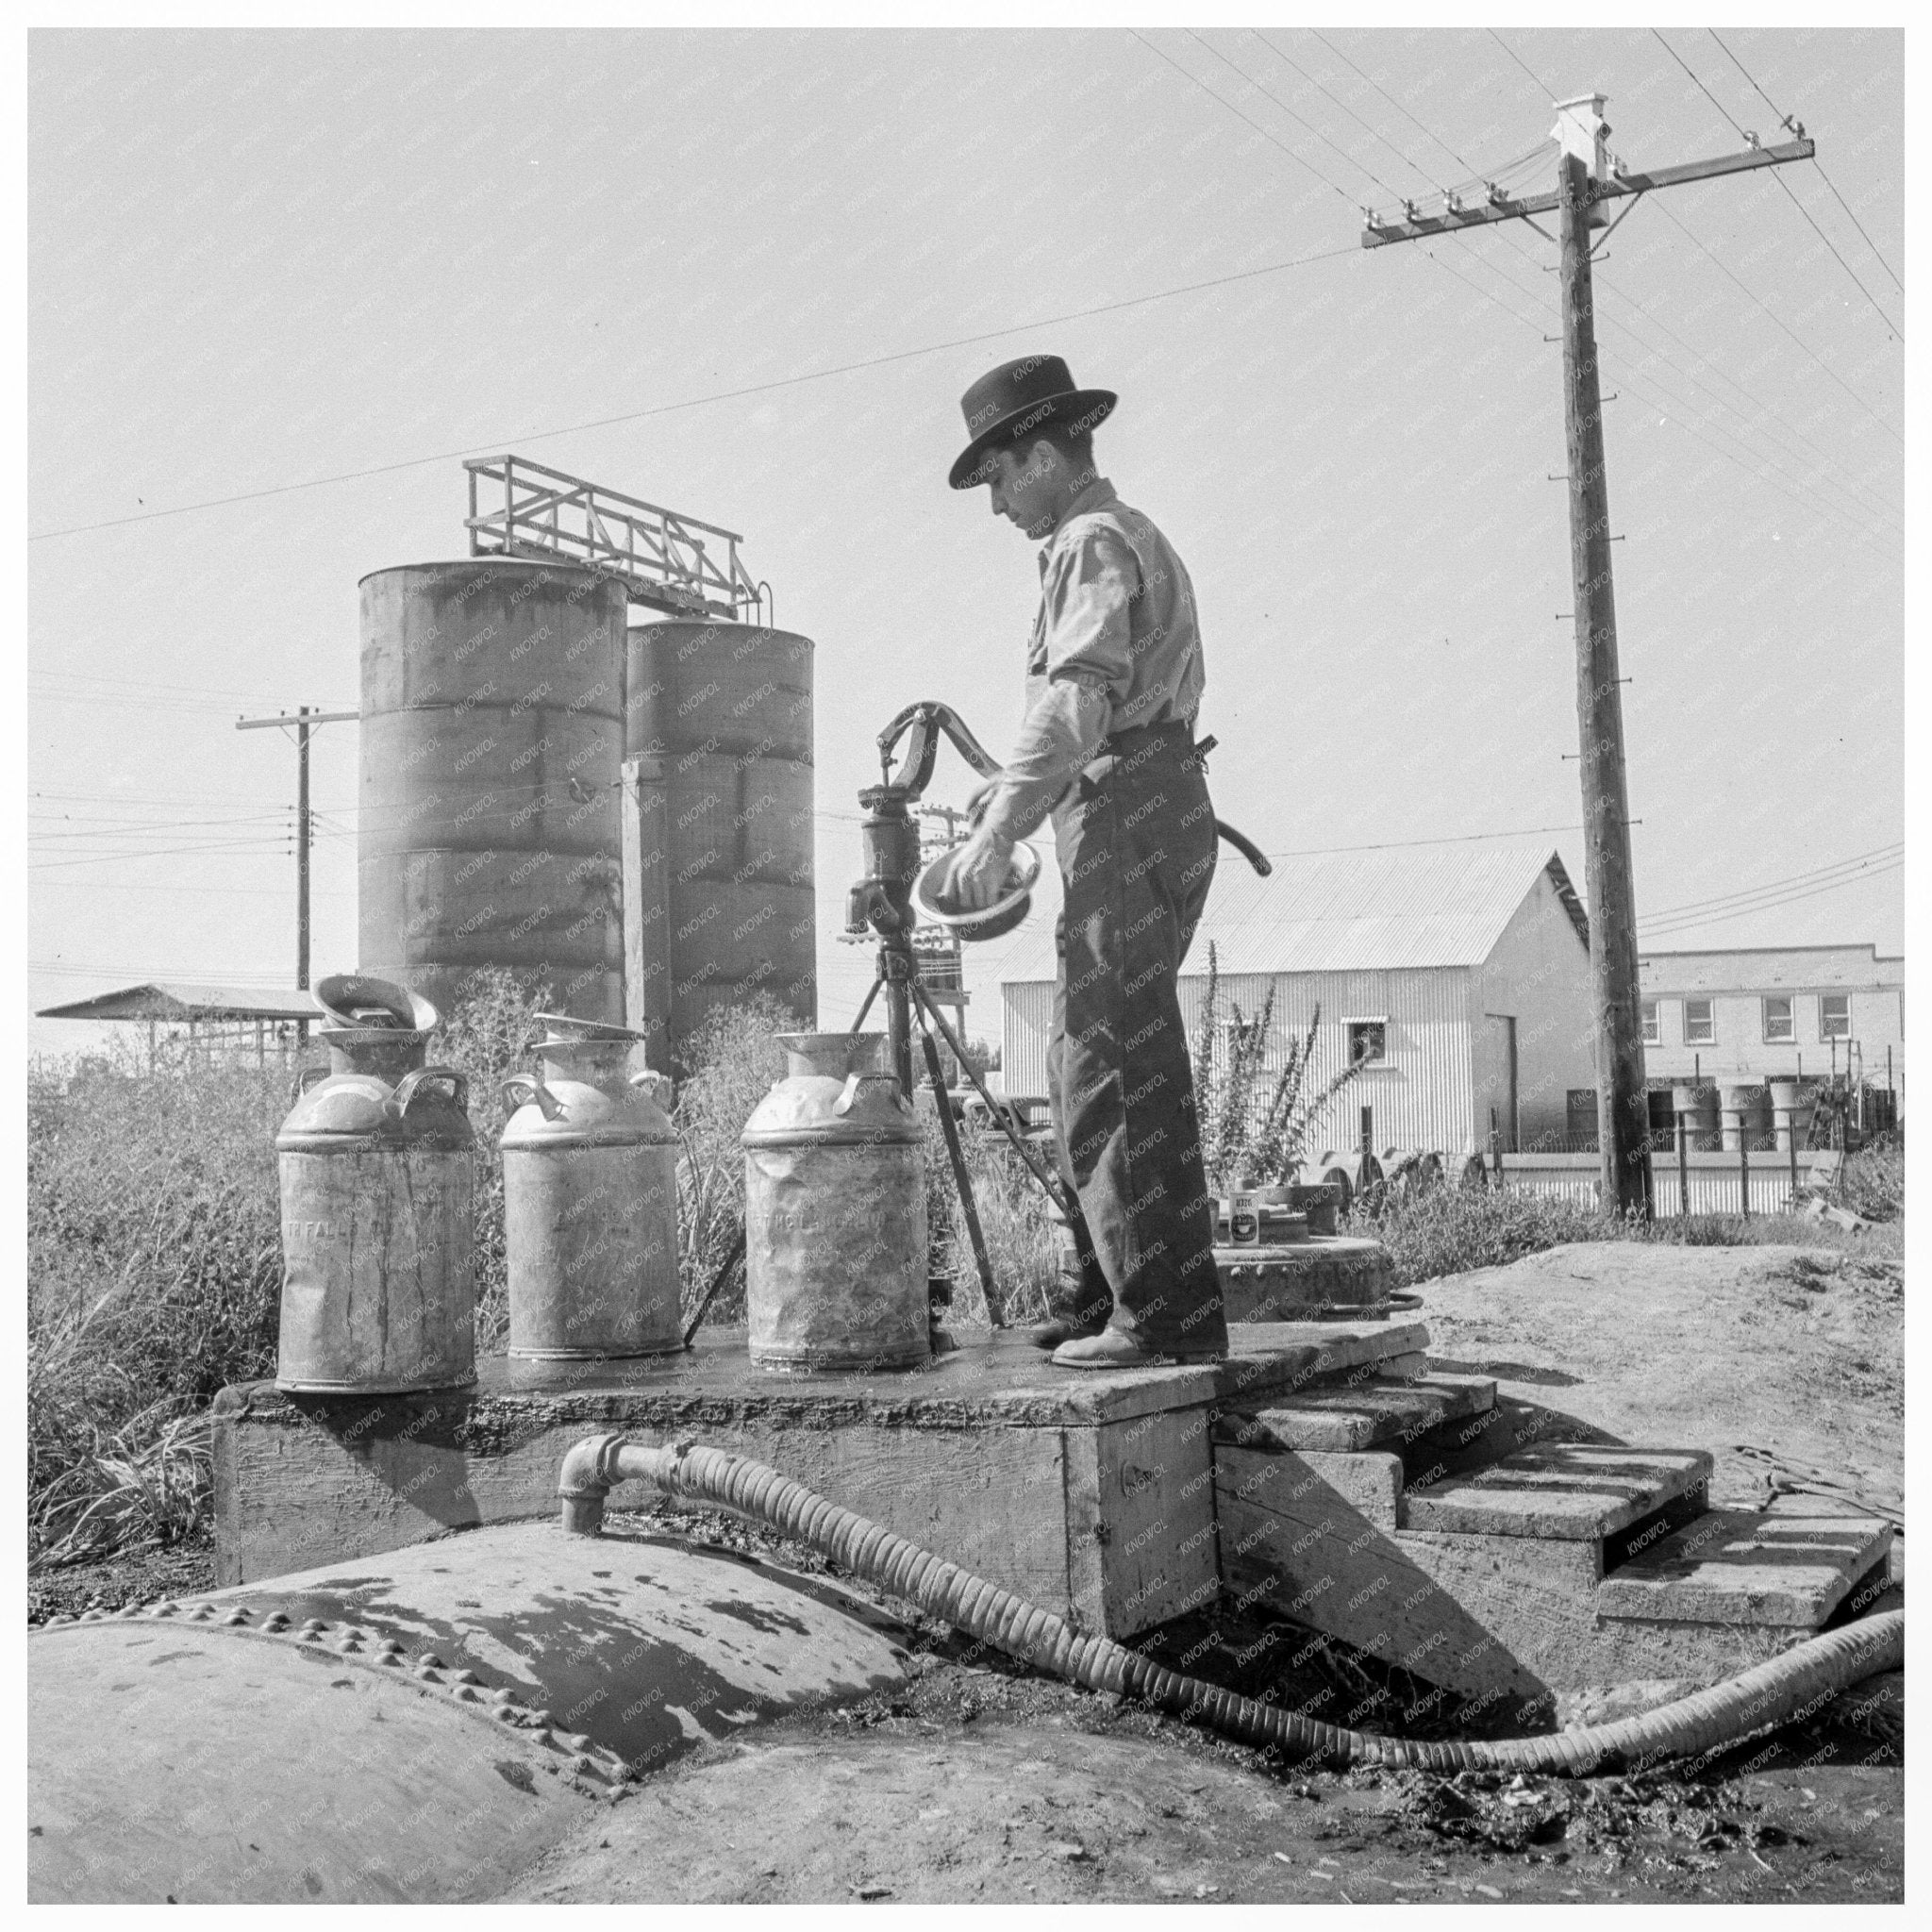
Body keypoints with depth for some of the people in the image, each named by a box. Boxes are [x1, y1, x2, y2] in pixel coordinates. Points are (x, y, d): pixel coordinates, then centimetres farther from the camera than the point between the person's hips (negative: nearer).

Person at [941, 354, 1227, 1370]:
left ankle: (1166, 1313, -9)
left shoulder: (1095, 543, -7)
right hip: (1145, 816, 10)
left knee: (1120, 1068, -10)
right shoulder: (1128, 537, 25)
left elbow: (1080, 702, -21)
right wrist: (1013, 784, 20)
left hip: (1129, 814, -10)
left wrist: (1000, 829, -23)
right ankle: (1112, 1298, 16)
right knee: (1088, 1063, 12)